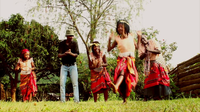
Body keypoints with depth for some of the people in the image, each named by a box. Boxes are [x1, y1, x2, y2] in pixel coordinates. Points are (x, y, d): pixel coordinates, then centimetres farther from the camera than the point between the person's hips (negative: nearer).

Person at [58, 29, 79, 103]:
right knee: (62, 83, -4)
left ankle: (76, 100, -4)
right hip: (64, 65, 1)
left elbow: (76, 54, -11)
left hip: (72, 65, -1)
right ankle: (62, 100, 0)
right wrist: (65, 54, -27)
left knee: (75, 83, -5)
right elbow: (59, 55, -5)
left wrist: (70, 53, -33)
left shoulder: (74, 43, -1)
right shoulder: (62, 43, 2)